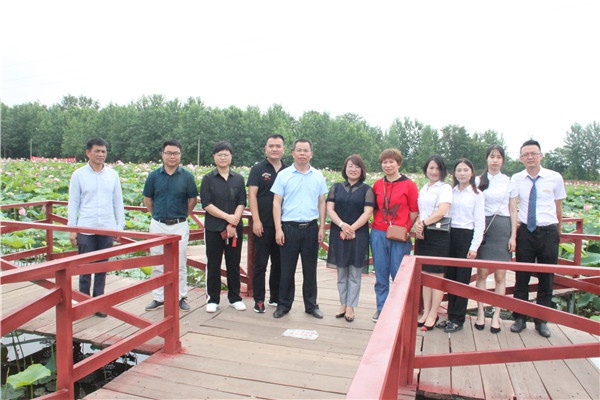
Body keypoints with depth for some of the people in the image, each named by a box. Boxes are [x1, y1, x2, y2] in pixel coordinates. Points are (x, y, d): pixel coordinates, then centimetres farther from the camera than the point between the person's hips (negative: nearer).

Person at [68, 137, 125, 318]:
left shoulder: (112, 174, 7)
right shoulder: (78, 175, 2)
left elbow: (118, 203, 10)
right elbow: (73, 203, 3)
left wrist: (120, 226, 6)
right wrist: (72, 229, -1)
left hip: (107, 229, 2)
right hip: (86, 229, -2)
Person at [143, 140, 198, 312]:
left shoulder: (187, 176, -3)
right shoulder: (154, 176, 1)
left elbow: (193, 200, 6)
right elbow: (147, 200, 11)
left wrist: (182, 216, 7)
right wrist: (157, 215, 9)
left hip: (179, 226, -1)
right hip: (158, 225, 2)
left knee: (180, 264, 7)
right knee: (157, 264, 10)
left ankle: (181, 297, 20)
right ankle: (159, 298, 22)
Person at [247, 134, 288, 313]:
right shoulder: (258, 169, 0)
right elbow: (252, 195, -5)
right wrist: (256, 220, -14)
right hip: (263, 225, -3)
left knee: (279, 263, 12)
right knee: (260, 263, 2)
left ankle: (275, 297, 25)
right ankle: (259, 300, 12)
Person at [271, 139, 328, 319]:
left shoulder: (318, 176, 7)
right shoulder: (284, 175, 0)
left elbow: (322, 203, 9)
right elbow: (277, 203, -1)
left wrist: (322, 227, 3)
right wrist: (278, 229, -8)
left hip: (311, 228, 2)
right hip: (289, 228, -2)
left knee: (310, 270, 11)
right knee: (287, 269, 6)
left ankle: (311, 305, 24)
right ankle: (284, 304, 21)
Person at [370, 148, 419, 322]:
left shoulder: (409, 185, -1)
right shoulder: (377, 185, 8)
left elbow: (414, 212, 0)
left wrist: (407, 231, -7)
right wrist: (377, 225, 4)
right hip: (379, 234, 3)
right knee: (381, 275, 9)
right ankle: (381, 308, 22)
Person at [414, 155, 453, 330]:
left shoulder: (445, 188, -4)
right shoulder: (423, 189, 16)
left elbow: (442, 212, -16)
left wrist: (423, 223, -12)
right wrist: (417, 224, -3)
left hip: (438, 235, -6)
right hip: (422, 235, 6)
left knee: (436, 276, 0)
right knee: (425, 275, 10)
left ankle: (433, 315, 9)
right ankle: (426, 312, 19)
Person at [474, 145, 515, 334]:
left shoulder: (509, 181, 6)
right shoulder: (479, 181, 6)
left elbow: (512, 209, 7)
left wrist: (513, 235, 1)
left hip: (503, 228, 0)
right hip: (483, 228, 0)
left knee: (500, 276, 3)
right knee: (482, 273, 1)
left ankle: (496, 316, 12)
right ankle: (480, 313, 12)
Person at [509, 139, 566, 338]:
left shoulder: (555, 178, 0)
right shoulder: (516, 179, -1)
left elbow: (558, 207, 8)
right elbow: (513, 208, -6)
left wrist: (557, 232, 14)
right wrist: (513, 234, -13)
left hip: (548, 231, 0)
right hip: (525, 231, 0)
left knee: (546, 278, 9)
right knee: (522, 277, 6)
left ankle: (541, 321, 22)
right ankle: (519, 318, 20)